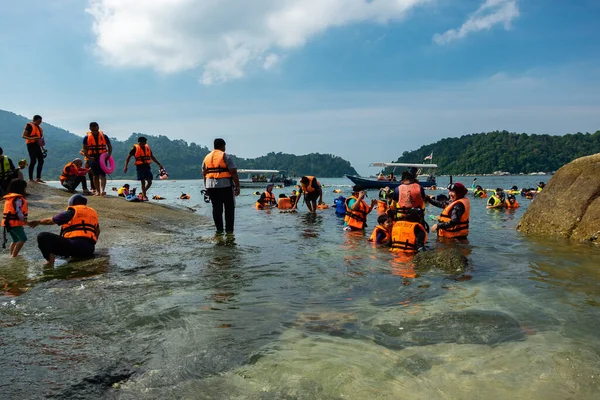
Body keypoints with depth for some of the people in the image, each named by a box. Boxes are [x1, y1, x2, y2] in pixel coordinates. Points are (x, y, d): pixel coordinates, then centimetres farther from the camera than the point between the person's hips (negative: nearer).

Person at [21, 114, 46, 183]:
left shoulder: (39, 127, 18)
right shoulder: (29, 126, -6)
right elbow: (23, 136, -10)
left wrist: (43, 148, 21)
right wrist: (32, 138, -26)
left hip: (37, 145, 8)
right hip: (31, 145, -8)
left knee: (41, 161, 4)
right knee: (33, 161, -9)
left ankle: (38, 178, 9)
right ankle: (31, 179, -5)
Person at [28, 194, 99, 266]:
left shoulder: (72, 212, 8)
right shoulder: (93, 212, 24)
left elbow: (50, 221, 16)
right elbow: (97, 231, 35)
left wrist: (38, 222, 34)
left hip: (74, 246, -7)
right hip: (89, 249, 7)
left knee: (43, 237, -5)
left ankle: (50, 258, -23)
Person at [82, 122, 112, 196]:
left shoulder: (104, 136, 3)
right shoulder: (87, 138, 3)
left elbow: (109, 146, 7)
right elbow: (85, 149, 1)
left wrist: (109, 154, -11)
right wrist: (88, 157, -15)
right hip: (93, 159, 1)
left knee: (102, 175, -12)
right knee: (95, 176, 6)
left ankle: (102, 190, -24)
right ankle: (98, 191, 12)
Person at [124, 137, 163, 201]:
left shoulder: (147, 148, 11)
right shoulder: (135, 148, -2)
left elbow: (152, 157, 22)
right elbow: (128, 157, 1)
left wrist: (159, 164, 19)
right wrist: (125, 167, -6)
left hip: (147, 166, 5)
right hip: (140, 167, -4)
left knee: (149, 182, 1)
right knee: (143, 182, -7)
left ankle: (143, 193, 22)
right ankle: (144, 196, 0)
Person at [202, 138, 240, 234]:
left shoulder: (207, 157, 13)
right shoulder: (226, 156, -5)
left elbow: (204, 173, 15)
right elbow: (233, 172, -11)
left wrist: (206, 187, 21)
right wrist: (237, 186, -7)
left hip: (211, 186, 5)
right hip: (225, 186, -5)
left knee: (216, 208, 10)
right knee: (229, 208, 3)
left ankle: (219, 228, 10)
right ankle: (229, 229, 3)